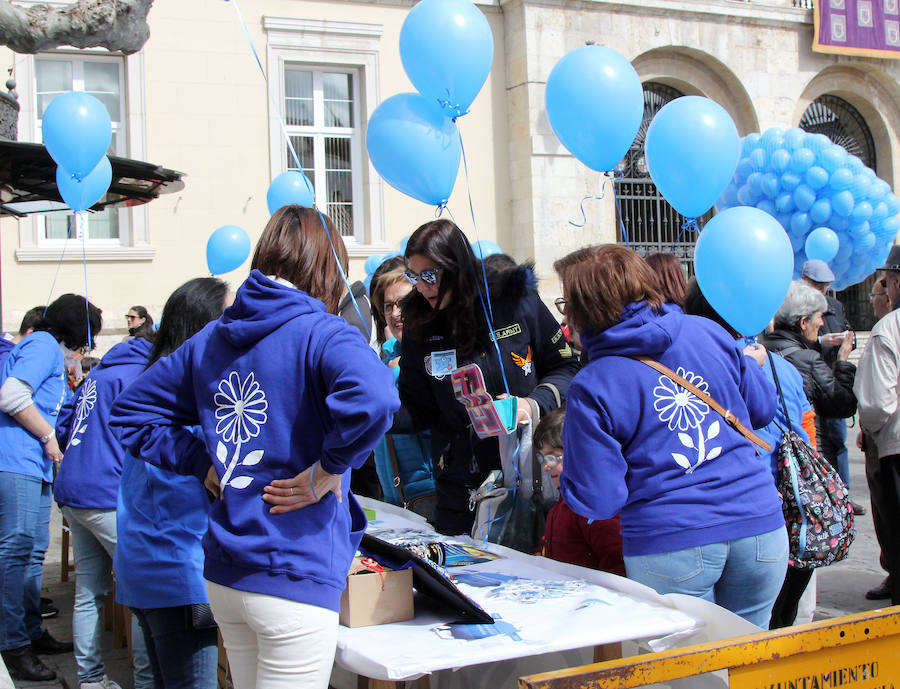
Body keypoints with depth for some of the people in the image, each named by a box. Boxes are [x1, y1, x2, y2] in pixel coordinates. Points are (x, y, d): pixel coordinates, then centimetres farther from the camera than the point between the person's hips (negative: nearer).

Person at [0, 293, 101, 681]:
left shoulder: (51, 350, 23)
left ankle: (31, 632, 23)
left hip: (35, 467, 11)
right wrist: (49, 438, -13)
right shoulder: (44, 345, -7)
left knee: (34, 553, 15)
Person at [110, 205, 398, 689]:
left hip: (222, 574, 8)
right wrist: (326, 472, -18)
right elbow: (374, 399, -34)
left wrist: (209, 465, 9)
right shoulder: (322, 334, -13)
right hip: (295, 577, -7)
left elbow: (129, 413, 18)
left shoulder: (209, 339, 10)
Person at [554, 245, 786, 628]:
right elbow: (762, 411, 17)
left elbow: (597, 501, -8)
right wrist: (752, 364, 36)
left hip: (673, 546, -4)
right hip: (760, 526, 4)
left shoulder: (591, 388, -10)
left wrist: (566, 485, 13)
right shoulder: (708, 333, 3)